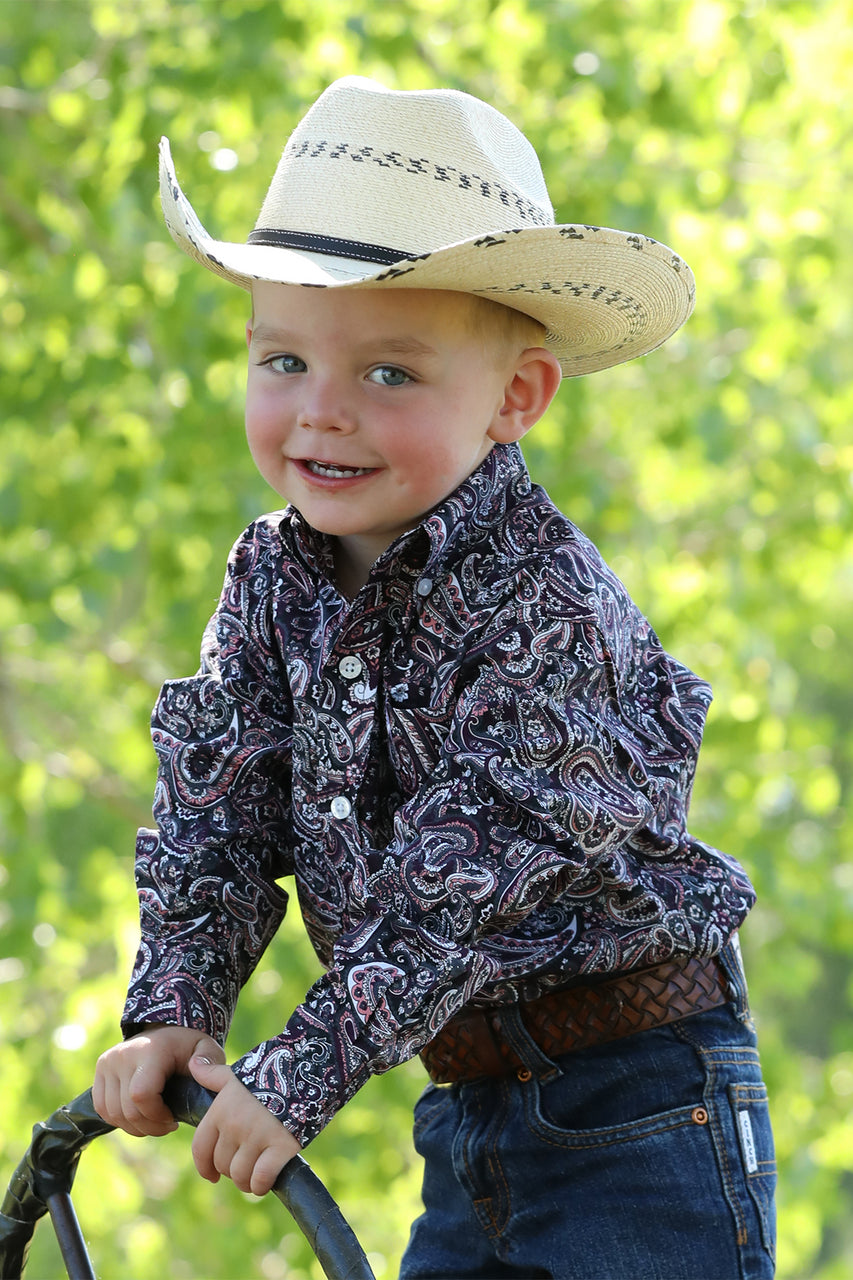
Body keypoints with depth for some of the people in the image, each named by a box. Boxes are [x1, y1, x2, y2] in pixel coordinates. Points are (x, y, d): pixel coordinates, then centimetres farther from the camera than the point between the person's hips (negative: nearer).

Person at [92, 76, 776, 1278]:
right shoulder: (274, 580, 2)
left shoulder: (542, 600, -21)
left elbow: (465, 881, -24)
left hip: (641, 1108, -7)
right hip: (467, 1108, 7)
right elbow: (216, 809, 3)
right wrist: (174, 1016, -11)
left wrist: (298, 1076, -25)